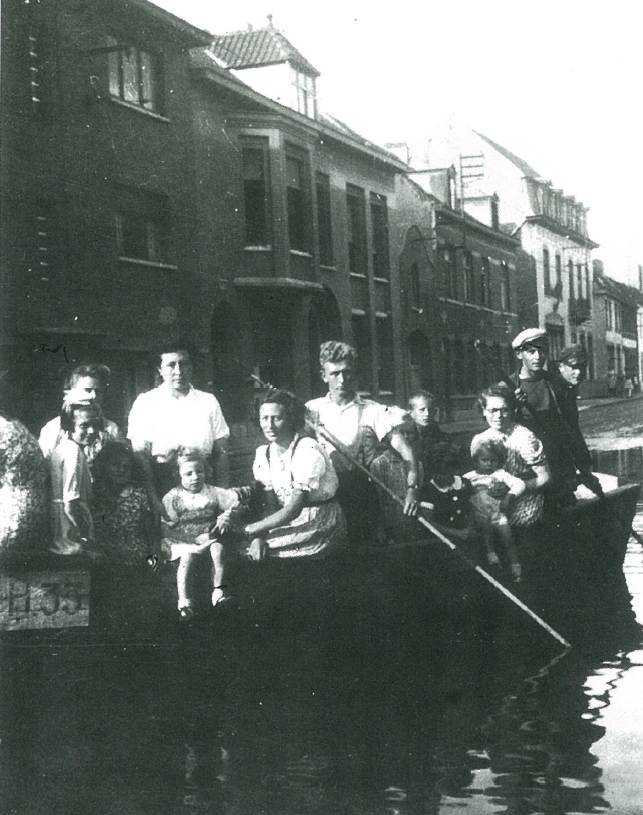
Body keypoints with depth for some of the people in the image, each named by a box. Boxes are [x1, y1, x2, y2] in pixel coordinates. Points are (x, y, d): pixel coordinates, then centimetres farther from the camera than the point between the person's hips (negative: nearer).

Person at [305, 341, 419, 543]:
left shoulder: (373, 411, 2)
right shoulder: (312, 409, 7)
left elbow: (404, 450, -6)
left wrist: (412, 487, -20)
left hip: (357, 490, 0)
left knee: (360, 542, -3)